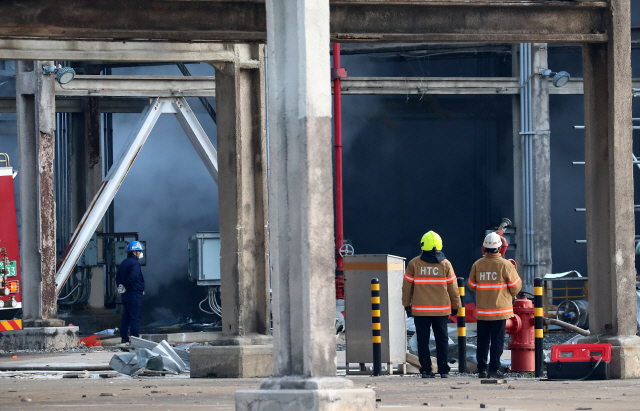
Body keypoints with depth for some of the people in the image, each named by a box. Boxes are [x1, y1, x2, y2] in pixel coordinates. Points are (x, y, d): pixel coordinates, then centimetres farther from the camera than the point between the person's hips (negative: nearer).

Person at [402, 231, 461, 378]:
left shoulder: (414, 264, -4)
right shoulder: (445, 264, -2)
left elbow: (407, 286, 2)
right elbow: (452, 287, 4)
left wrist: (407, 303, 14)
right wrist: (455, 305, 15)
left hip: (420, 310, -1)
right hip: (441, 309, 1)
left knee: (423, 340, 4)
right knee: (442, 340, 7)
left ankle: (426, 370, 1)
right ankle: (444, 370, 3)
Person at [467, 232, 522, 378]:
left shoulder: (477, 265, -2)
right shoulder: (505, 265, -10)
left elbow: (471, 285, 8)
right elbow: (516, 286, -3)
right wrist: (511, 296, 17)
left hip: (482, 310, 3)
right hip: (500, 309, -3)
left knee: (482, 341, 9)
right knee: (497, 340, 2)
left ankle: (482, 369, 10)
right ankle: (494, 368, -1)